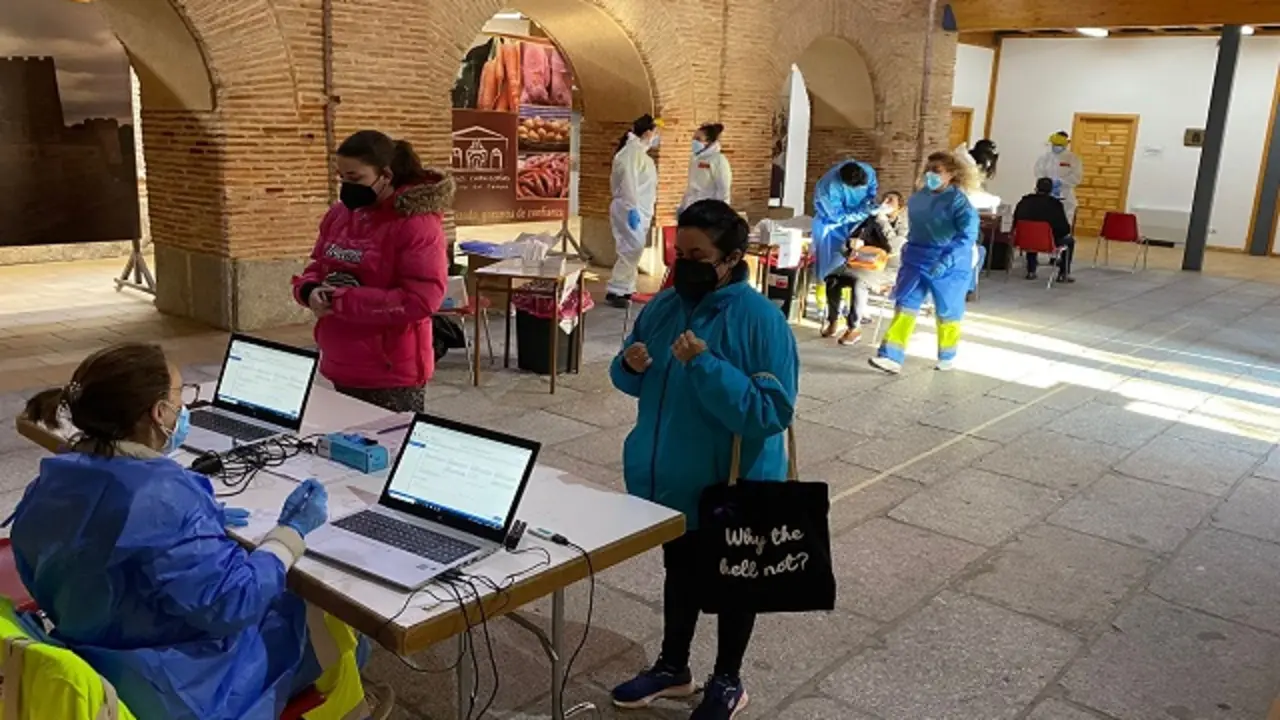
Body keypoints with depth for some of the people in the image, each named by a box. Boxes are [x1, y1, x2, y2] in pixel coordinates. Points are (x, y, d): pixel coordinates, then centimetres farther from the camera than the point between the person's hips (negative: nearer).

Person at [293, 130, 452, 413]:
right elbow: (318, 265, 18)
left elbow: (421, 299, -22)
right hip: (340, 368, 7)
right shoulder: (339, 213, 6)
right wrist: (310, 290, -8)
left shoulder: (417, 223, -16)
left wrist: (342, 301, -21)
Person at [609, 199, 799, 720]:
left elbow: (772, 413, -28)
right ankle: (672, 668, 43)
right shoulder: (664, 304, -1)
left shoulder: (760, 320, -21)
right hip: (670, 478, 6)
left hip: (732, 487, -6)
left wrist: (705, 365, -34)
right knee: (679, 571, 23)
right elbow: (636, 383, 9)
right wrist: (630, 366, -15)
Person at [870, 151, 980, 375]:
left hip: (949, 265, -5)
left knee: (947, 312, 10)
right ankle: (891, 357, -5)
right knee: (905, 307, -3)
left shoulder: (959, 201, -15)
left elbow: (968, 235, -24)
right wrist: (908, 250, 18)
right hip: (916, 259, 5)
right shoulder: (919, 197, 4)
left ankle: (947, 356, 31)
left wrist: (946, 261, -31)